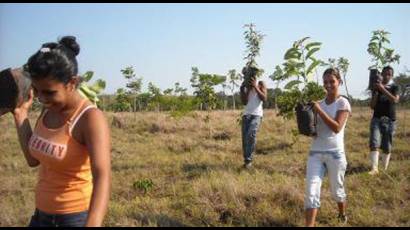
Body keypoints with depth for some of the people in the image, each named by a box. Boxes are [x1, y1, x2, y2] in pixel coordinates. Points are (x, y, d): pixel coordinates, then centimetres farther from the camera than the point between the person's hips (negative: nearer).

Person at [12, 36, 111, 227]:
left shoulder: (91, 118, -23)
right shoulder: (49, 110, 1)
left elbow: (103, 178, -36)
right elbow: (33, 159, 9)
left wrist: (92, 225, -52)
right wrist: (20, 114, 2)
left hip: (75, 217, -8)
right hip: (43, 214, 8)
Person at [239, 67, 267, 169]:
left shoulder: (261, 84, 6)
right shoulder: (246, 86, 16)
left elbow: (264, 98, -7)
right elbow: (244, 102, 7)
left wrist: (255, 87, -15)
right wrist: (242, 89, -3)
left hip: (256, 114, -5)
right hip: (246, 114, 5)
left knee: (251, 135, -21)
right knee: (245, 137, -2)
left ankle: (249, 160, -18)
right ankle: (246, 159, 4)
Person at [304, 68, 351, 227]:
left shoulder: (343, 103, -5)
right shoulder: (319, 103, 9)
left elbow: (337, 127, -19)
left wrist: (318, 110, -19)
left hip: (335, 153, -3)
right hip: (315, 152, 3)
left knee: (336, 190, 14)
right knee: (311, 191, -8)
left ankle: (342, 215, 42)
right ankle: (309, 225, -8)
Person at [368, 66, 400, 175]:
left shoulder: (394, 87, 4)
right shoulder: (376, 87, 9)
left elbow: (395, 100, -17)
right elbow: (372, 106, 5)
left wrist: (383, 89, -23)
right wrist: (376, 92, -8)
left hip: (389, 120, -1)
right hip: (376, 119, 1)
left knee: (387, 147, 2)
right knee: (374, 143, -15)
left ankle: (384, 169, 13)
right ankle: (374, 168, -20)